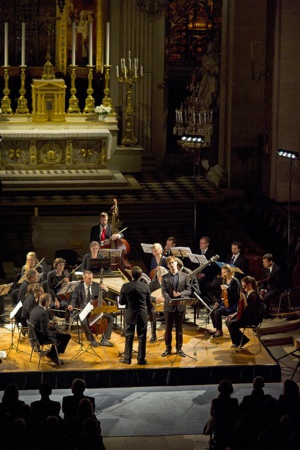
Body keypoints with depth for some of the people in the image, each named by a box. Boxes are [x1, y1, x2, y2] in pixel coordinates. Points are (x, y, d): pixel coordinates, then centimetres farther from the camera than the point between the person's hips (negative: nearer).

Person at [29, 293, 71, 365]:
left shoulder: (34, 309, 2)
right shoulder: (43, 313, -27)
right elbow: (45, 332, -26)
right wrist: (54, 332, -8)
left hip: (35, 335, 10)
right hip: (41, 337, -10)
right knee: (66, 336, -3)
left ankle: (53, 355, 28)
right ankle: (52, 355, 9)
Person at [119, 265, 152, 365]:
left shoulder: (125, 286, -11)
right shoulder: (145, 286, -7)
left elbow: (121, 302, -4)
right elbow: (149, 303, 0)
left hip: (130, 315, 0)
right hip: (143, 315, 1)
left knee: (129, 337, 9)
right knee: (142, 337, 8)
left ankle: (127, 358, 12)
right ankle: (141, 359, 11)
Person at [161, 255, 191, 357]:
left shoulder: (184, 276, 5)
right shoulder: (165, 277, 3)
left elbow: (189, 290, 1)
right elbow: (164, 292, -7)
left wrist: (179, 294, -16)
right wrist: (169, 300, -24)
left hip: (181, 306, 0)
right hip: (169, 306, 0)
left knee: (179, 328, 7)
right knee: (168, 328, 5)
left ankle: (179, 348, 16)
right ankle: (168, 348, 14)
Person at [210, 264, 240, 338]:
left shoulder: (235, 281, -15)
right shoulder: (225, 280, 9)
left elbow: (236, 296, -21)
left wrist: (227, 288, -32)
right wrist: (218, 302, 4)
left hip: (233, 305, -8)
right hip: (224, 302, 8)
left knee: (217, 312, -25)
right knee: (213, 311, -10)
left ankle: (220, 331, -8)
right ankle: (216, 328, 8)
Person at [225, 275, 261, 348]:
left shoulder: (253, 295, -19)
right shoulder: (247, 293, 12)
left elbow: (248, 310, -25)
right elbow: (242, 309, 19)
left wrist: (244, 299, -29)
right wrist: (234, 314, 9)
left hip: (252, 319, -10)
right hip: (245, 316, 10)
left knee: (231, 324, -23)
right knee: (227, 321, 1)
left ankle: (240, 341, -2)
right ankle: (236, 341, 10)